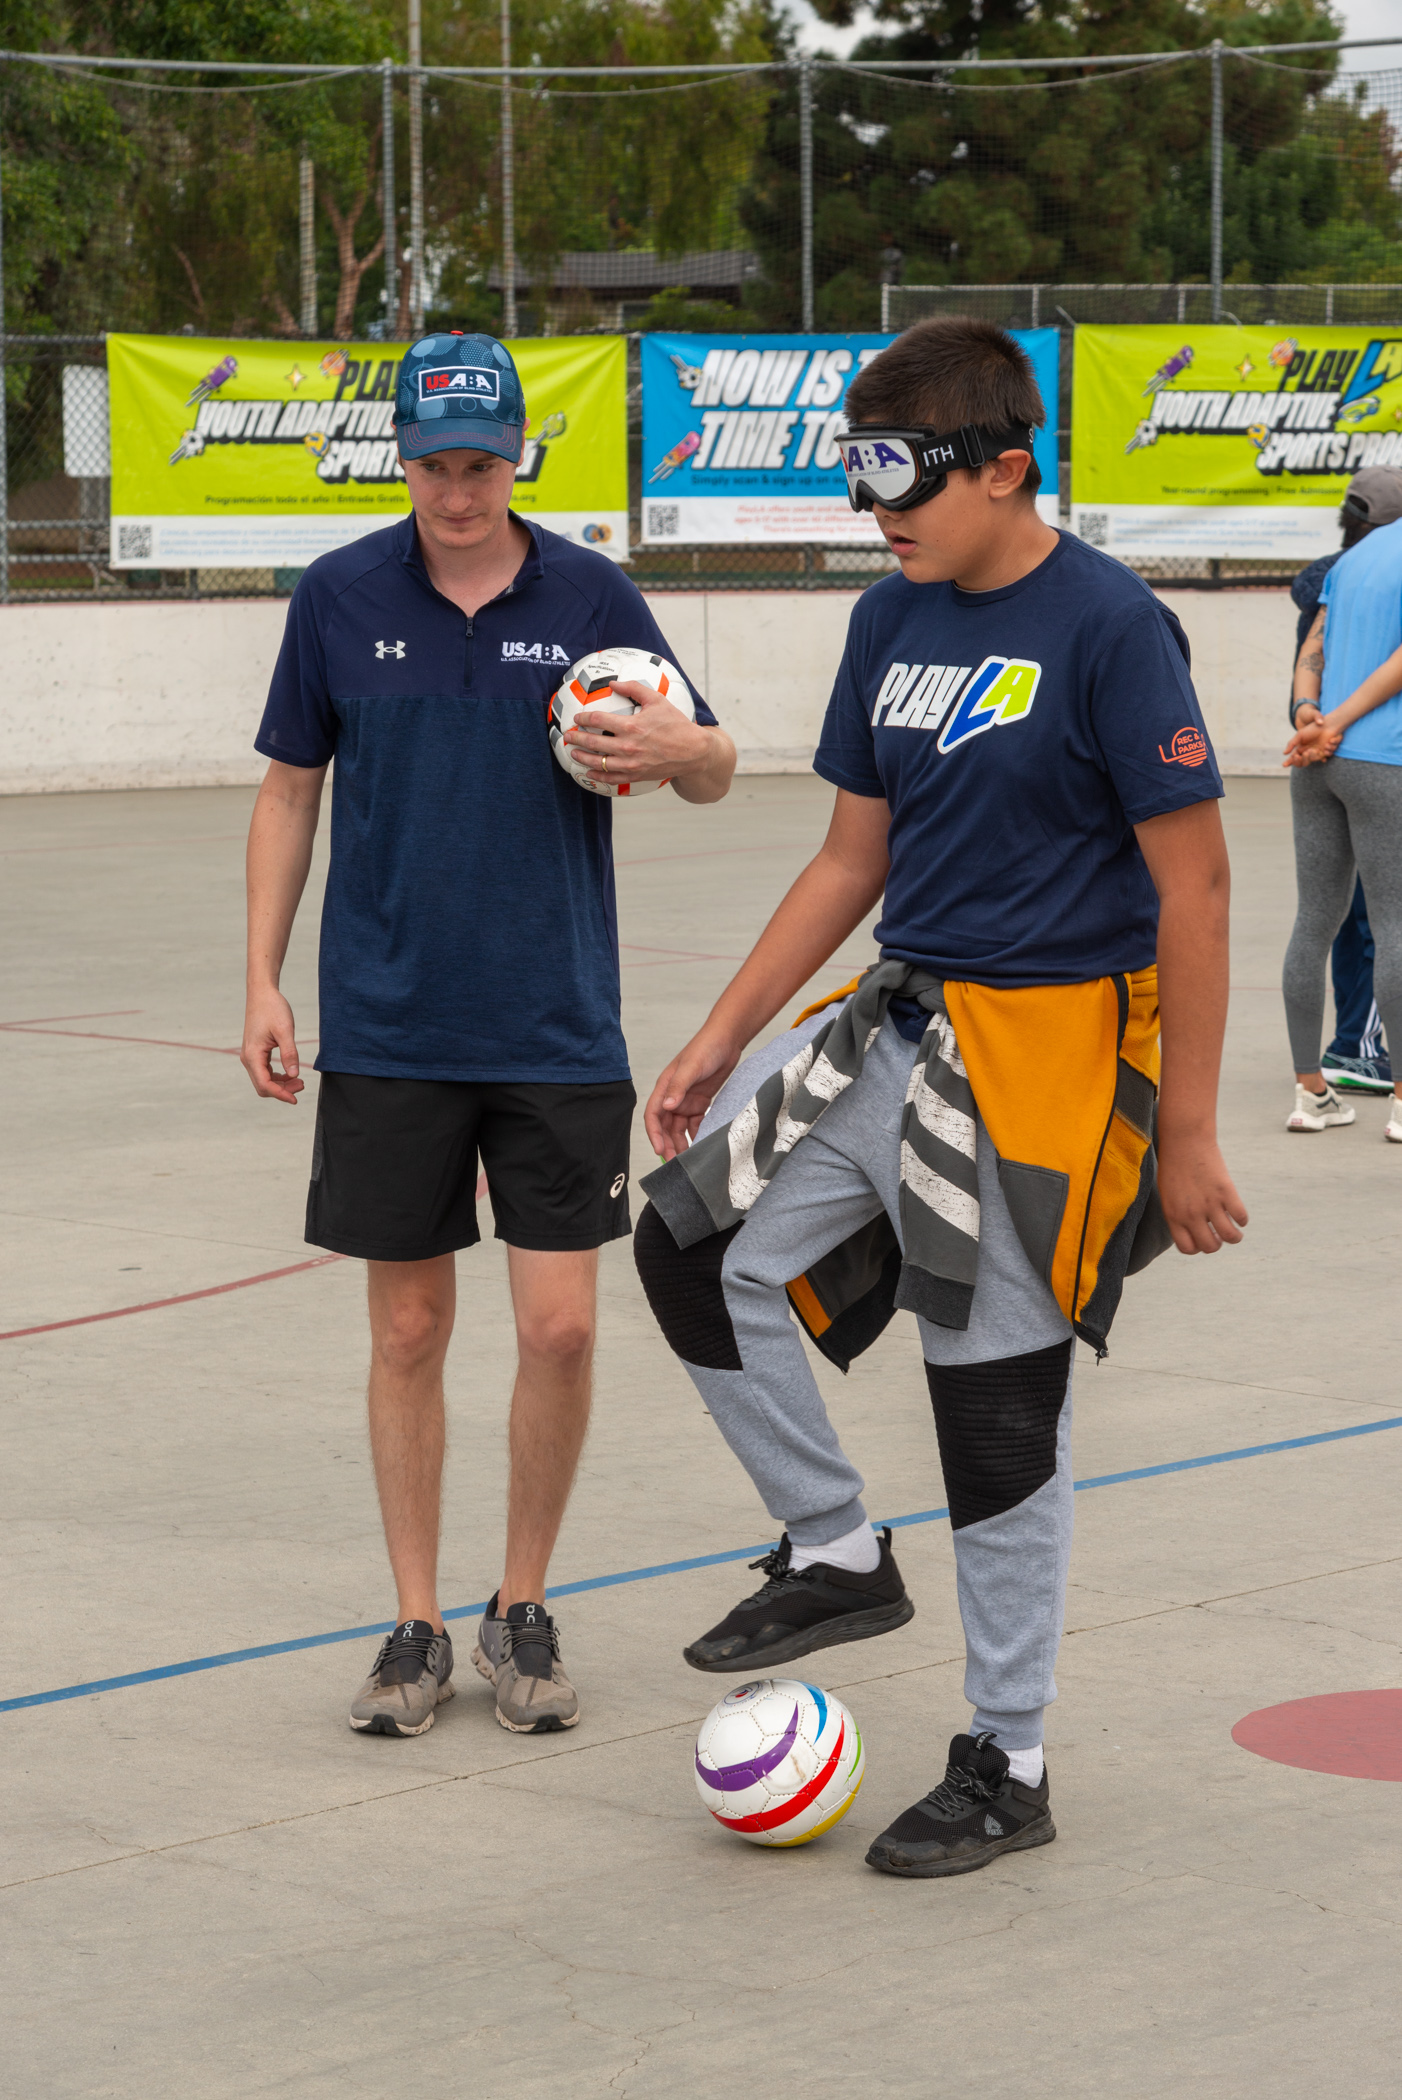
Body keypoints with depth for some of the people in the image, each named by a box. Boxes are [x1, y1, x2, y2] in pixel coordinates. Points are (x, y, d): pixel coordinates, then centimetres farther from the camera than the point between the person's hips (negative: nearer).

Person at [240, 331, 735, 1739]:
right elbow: (290, 791, 8)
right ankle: (416, 1627, 17)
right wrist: (263, 981, 3)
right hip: (387, 1030, 0)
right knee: (408, 1332, 5)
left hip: (558, 1029, 0)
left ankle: (523, 1612, 17)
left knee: (559, 1326, -2)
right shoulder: (340, 598, 0)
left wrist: (684, 751, -19)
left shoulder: (590, 596, 0)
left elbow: (711, 768, 5)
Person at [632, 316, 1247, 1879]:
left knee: (1002, 1414, 0)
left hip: (1048, 1049, -7)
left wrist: (1187, 1136, -14)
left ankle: (1006, 1768, 14)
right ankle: (835, 1555, 19)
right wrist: (722, 1041, 13)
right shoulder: (893, 621, 8)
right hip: (902, 1026, 7)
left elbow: (1192, 886, -14)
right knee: (696, 1247, 2)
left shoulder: (1106, 626, -15)